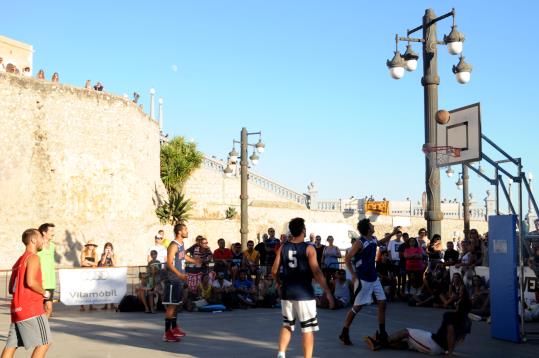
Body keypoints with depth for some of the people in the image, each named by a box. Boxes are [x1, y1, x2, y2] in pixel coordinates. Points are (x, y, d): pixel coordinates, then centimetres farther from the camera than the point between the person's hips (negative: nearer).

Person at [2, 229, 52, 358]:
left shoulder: (19, 261, 21)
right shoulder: (33, 258, -7)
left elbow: (11, 289, 21)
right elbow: (31, 282, -22)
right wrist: (45, 293, -7)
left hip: (16, 309, 9)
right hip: (31, 308, -9)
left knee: (11, 345, 7)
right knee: (44, 342, -4)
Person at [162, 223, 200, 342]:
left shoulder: (182, 243, 10)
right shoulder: (173, 245, -18)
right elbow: (169, 263, -25)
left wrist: (194, 261, 40)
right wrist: (179, 274, -37)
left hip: (180, 279, 9)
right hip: (173, 280, -9)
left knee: (176, 304, 17)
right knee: (171, 306, -6)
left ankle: (174, 328, 28)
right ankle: (167, 333, -2)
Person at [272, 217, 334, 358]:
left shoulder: (283, 248, 3)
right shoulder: (308, 248, -9)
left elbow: (274, 271, 5)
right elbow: (316, 272, -15)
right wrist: (328, 292, -11)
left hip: (287, 292, 5)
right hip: (304, 293, -4)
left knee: (287, 324, 19)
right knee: (308, 328, 4)